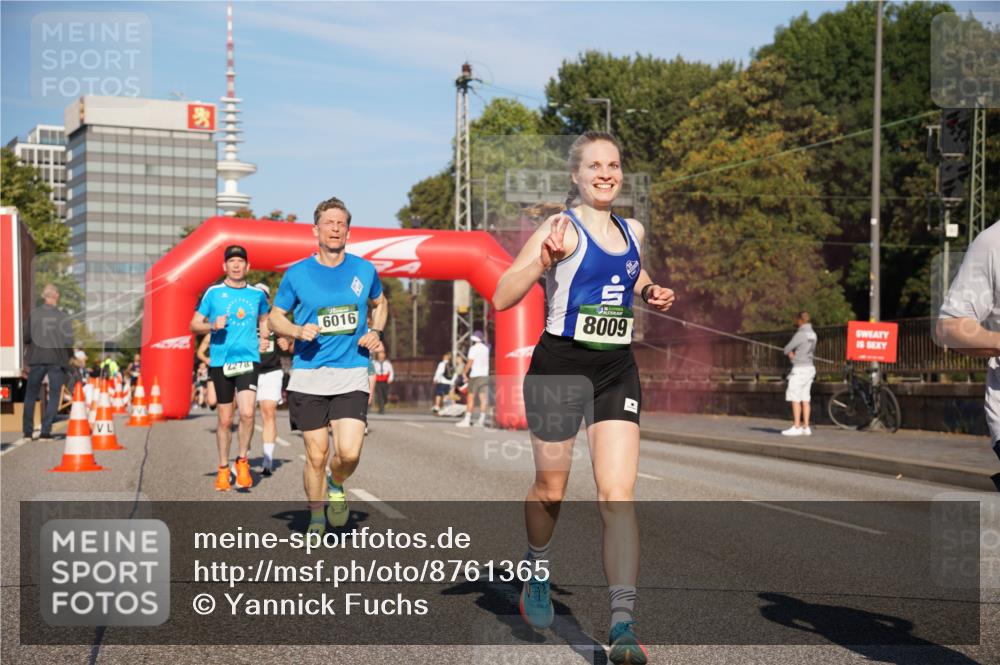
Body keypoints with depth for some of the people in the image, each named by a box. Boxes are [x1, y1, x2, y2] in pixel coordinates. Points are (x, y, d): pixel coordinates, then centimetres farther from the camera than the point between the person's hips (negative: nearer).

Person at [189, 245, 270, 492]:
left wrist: (263, 337, 12)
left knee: (247, 413, -17)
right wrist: (213, 325, -14)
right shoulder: (213, 293, 3)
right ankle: (223, 469, 22)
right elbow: (194, 325, 5)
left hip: (249, 359, 0)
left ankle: (242, 462, 4)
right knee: (225, 420, 5)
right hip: (220, 361, 0)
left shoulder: (257, 294, 9)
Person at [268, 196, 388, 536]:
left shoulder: (364, 270, 5)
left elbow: (379, 303, 24)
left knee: (349, 453, -13)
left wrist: (375, 333, 6)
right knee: (316, 455, 2)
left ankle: (336, 485, 22)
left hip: (352, 374, 1)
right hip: (308, 375, -1)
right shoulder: (297, 274, 1)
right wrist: (298, 330, -11)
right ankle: (316, 518, 24)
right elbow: (275, 317, 10)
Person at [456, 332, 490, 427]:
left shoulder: (473, 348, -8)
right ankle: (482, 421, 0)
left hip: (475, 375, -5)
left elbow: (470, 363, -11)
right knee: (483, 398, 2)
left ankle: (467, 420, -4)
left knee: (471, 398, -3)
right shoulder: (486, 348, 11)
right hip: (485, 375, 5)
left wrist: (464, 373, 0)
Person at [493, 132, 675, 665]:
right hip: (560, 366, -4)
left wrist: (652, 294, 11)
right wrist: (544, 259, -28)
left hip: (617, 371, 4)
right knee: (550, 491, 11)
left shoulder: (632, 231, 10)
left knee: (617, 495, -9)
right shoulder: (562, 228, -8)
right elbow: (502, 298, -14)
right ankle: (537, 574, 42)